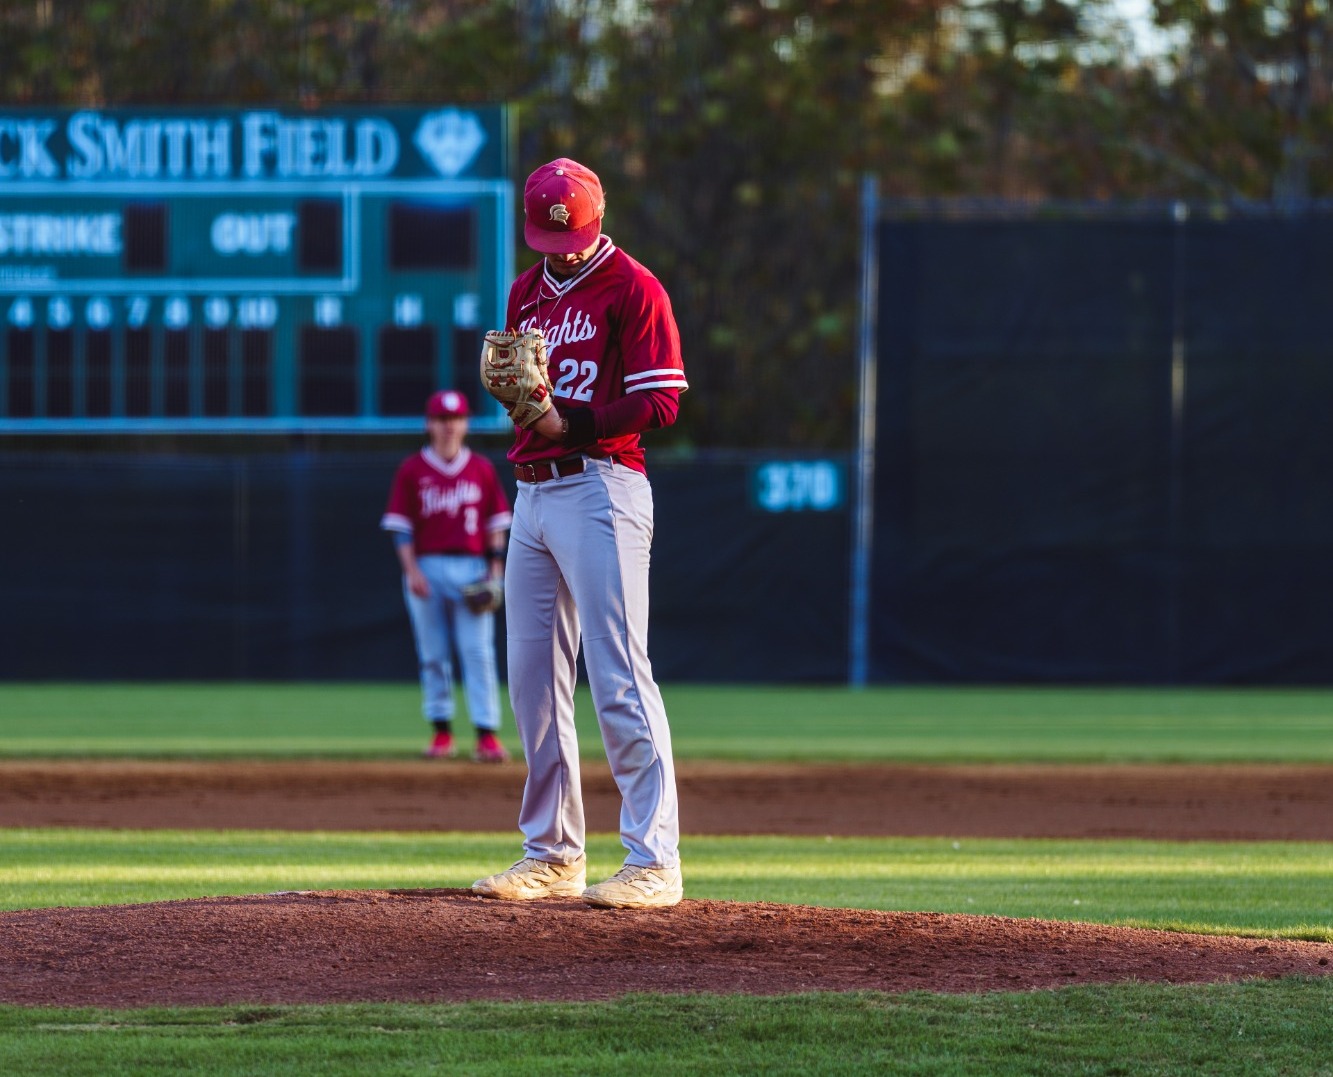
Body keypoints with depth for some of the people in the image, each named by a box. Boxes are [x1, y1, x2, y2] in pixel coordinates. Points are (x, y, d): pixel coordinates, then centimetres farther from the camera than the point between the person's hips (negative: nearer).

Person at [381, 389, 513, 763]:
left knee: (478, 651, -8)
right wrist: (412, 570, -8)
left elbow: (496, 522, 10)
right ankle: (442, 731, 11)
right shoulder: (412, 470, 5)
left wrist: (495, 569, 0)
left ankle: (487, 734, -11)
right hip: (427, 568, 0)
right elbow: (400, 525, 2)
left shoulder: (482, 469, 9)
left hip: (472, 568, 0)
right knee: (433, 655, 3)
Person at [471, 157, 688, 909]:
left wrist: (569, 423, -21)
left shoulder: (632, 289, -6)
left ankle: (654, 861, -14)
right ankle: (553, 855, 15)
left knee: (619, 675, -12)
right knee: (533, 678, 8)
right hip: (533, 494, 8)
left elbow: (660, 402, -12)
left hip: (600, 490, -8)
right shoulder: (528, 292, 17)